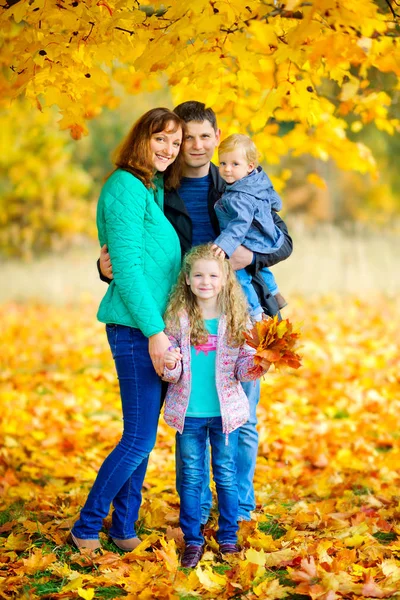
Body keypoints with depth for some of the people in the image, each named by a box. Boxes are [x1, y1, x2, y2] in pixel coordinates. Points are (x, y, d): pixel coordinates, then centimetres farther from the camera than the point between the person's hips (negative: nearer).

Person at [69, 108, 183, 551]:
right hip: (137, 328, -9)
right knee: (139, 440, -6)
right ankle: (85, 529, 8)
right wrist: (154, 331, -20)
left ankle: (124, 528, 22)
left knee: (143, 436, 12)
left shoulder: (155, 190, 16)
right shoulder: (127, 187, -11)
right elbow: (126, 268, -17)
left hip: (156, 327, 9)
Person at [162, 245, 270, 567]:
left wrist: (257, 365, -21)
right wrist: (170, 365, -22)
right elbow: (171, 372, 0)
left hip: (225, 411, 0)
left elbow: (243, 366, 0)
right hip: (189, 413, 0)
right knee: (191, 477, 8)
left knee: (227, 476, 9)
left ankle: (228, 538, 23)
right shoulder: (178, 318, -2)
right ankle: (193, 540, 19)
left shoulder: (236, 319, -2)